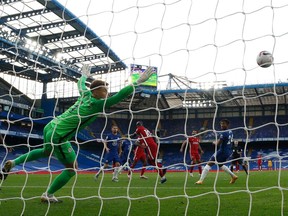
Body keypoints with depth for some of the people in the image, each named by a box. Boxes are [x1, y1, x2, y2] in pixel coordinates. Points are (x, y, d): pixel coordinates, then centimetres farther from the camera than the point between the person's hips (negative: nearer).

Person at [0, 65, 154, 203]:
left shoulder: (86, 94, 4)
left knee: (46, 152, 37)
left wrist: (84, 75, 48)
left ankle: (13, 163, 32)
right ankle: (48, 195, 13)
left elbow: (80, 84, 26)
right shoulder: (97, 104, -18)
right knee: (72, 167, 3)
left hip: (50, 127, 9)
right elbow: (119, 96, -24)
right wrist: (138, 81, -22)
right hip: (58, 135, -9)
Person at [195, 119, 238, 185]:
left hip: (222, 152, -8)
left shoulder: (223, 133, -18)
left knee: (209, 164, -3)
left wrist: (215, 142, 0)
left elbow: (218, 144, -21)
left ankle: (201, 180, -6)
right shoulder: (230, 132, 9)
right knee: (220, 165, 30)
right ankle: (233, 176, 26)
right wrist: (217, 141, 13)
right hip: (228, 152, 8)